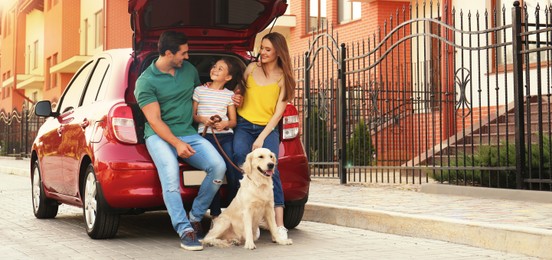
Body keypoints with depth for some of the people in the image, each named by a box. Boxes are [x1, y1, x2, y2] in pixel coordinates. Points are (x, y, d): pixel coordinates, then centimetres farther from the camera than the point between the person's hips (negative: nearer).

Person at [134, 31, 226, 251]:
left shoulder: (189, 69, 12)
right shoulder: (146, 81, -5)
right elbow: (154, 120, -11)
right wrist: (176, 143, -24)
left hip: (188, 133, 5)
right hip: (159, 136, -4)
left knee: (218, 166, -22)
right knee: (170, 174, -34)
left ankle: (196, 217, -5)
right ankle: (185, 231, -31)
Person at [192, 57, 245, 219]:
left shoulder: (230, 95, 14)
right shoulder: (199, 90, 11)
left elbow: (233, 121, 13)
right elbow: (192, 115, 11)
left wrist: (225, 124, -8)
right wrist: (203, 119, -9)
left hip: (226, 135, 2)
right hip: (206, 135, -2)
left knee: (234, 174, -9)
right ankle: (215, 215, -7)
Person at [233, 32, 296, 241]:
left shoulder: (283, 78, 1)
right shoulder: (252, 68, 8)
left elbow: (278, 112, -3)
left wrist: (261, 139, -12)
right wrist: (235, 99, 0)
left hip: (268, 129, -2)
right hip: (244, 125, 2)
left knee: (270, 169, -24)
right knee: (242, 165, -27)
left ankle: (279, 225, -26)